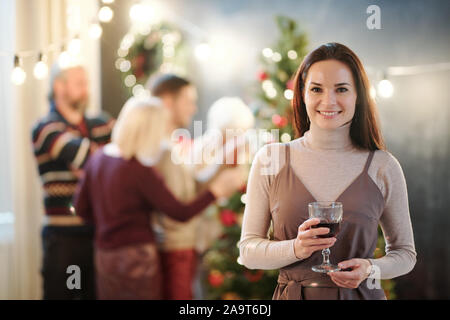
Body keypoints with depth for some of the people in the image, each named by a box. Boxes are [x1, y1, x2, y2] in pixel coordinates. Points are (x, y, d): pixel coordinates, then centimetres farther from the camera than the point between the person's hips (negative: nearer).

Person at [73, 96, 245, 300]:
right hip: (136, 258, -7)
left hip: (104, 256, 7)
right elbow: (181, 213, -16)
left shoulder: (98, 158, 2)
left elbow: (81, 208, 8)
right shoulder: (141, 172, -19)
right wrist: (217, 190, -7)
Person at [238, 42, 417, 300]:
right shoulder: (270, 159, -4)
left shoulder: (383, 167, -3)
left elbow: (405, 252, 7)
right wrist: (296, 248, -19)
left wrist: (370, 269, -12)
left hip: (360, 294, 0)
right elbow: (248, 250, -2)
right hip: (293, 294, 0)